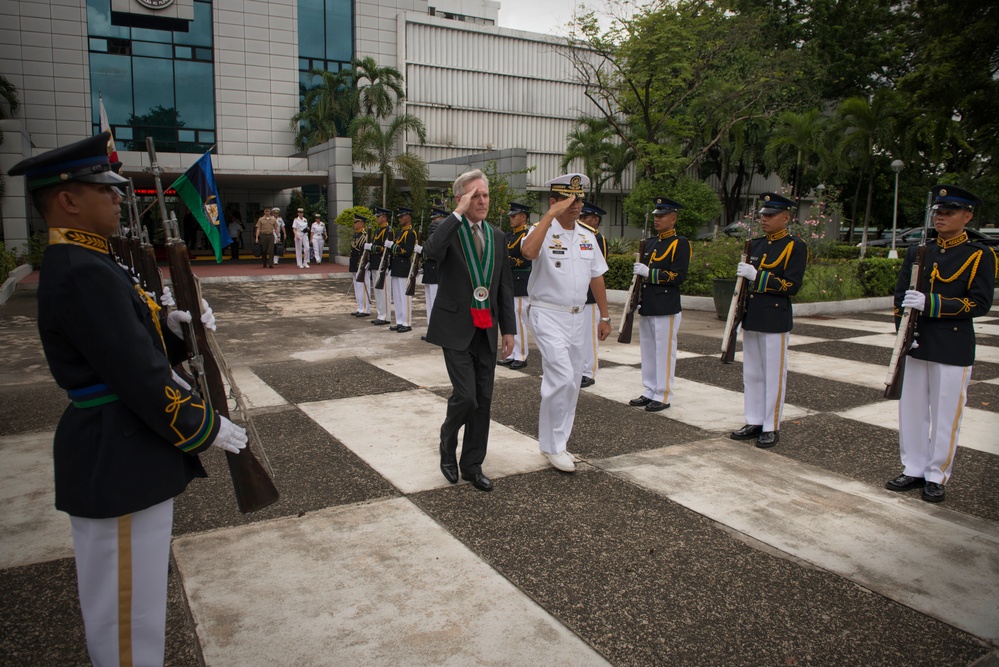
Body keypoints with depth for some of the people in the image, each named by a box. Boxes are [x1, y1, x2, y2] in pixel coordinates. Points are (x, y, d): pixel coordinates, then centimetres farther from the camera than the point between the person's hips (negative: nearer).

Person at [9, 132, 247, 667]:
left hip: (113, 456, 11)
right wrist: (207, 428, -14)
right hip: (118, 466, -11)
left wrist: (170, 327, 1)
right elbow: (140, 377, -24)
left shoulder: (73, 263, 10)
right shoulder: (85, 274, -23)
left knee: (122, 602, 28)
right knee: (127, 610, 7)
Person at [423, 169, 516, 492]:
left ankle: (472, 465, 22)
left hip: (486, 329, 5)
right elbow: (431, 250, -30)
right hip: (455, 328, -5)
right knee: (465, 395, -12)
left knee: (483, 399, 8)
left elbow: (505, 286, 13)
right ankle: (448, 444, 18)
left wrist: (508, 329, 9)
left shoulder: (497, 237, 10)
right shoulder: (449, 230, -4)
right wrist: (458, 212, -24)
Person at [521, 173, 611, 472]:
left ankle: (555, 443, 26)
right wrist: (550, 215, -29)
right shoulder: (543, 231, -9)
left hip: (576, 316, 7)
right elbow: (528, 251, -34)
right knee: (562, 378, -15)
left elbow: (596, 277, 15)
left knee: (571, 382, 11)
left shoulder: (587, 236, 10)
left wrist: (604, 317, 14)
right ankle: (553, 446, 2)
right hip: (548, 315, -7)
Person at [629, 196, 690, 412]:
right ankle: (649, 392, 22)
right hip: (647, 307, 8)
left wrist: (649, 272, -18)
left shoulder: (680, 244, -7)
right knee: (648, 351, 12)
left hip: (666, 309, -8)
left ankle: (663, 397, 6)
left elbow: (679, 277, -16)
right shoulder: (651, 243, 17)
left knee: (664, 352, -2)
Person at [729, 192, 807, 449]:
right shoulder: (756, 244, 13)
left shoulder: (796, 246, -7)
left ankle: (772, 428, 10)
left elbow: (791, 286, -15)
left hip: (775, 321, -7)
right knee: (751, 374, 11)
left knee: (774, 376, 1)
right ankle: (754, 423, 22)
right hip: (751, 319, 7)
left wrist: (756, 276, -20)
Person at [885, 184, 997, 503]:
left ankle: (937, 476, 17)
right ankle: (913, 469, 24)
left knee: (946, 416, 4)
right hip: (916, 346, 4)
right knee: (911, 411, 10)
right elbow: (901, 295, 9)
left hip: (953, 351, -4)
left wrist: (930, 303, -22)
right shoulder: (916, 252, 9)